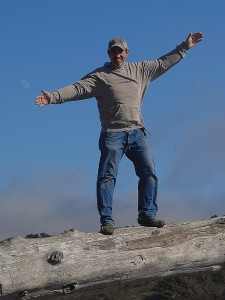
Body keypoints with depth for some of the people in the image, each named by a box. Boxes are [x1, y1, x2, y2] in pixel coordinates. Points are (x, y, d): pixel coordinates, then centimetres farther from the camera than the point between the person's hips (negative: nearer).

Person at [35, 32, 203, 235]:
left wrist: (185, 47, 23)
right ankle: (107, 220, -5)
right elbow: (77, 89, -7)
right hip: (113, 134, -4)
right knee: (107, 177, -7)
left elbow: (164, 63, 22)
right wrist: (53, 97, -21)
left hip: (137, 133, 4)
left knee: (149, 173, 1)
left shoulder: (139, 70, 15)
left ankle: (147, 215, 11)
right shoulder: (99, 76, 2)